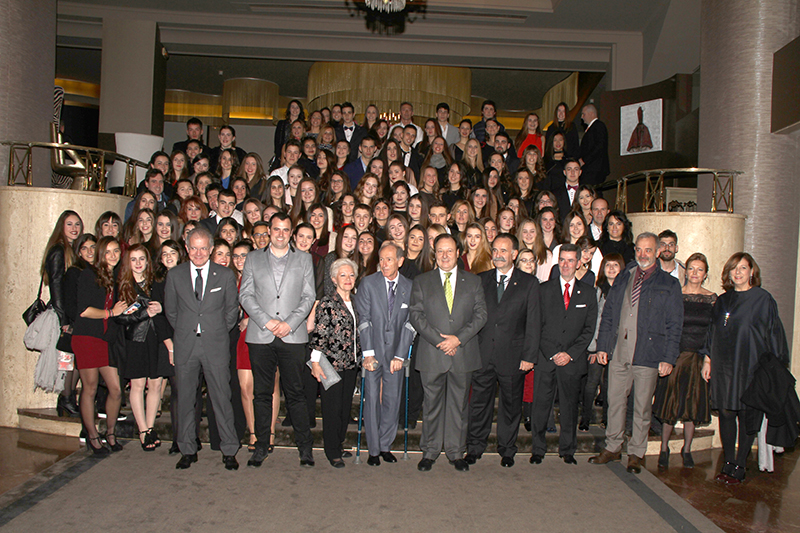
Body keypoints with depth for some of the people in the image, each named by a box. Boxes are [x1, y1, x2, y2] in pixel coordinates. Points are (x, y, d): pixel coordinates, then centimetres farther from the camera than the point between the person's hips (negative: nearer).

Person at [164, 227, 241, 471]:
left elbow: (232, 310, 8)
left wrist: (219, 333, 7)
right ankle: (188, 450, 23)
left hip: (215, 346, -1)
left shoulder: (225, 275, 2)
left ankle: (229, 451, 12)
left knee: (222, 398, 1)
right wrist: (183, 333, 9)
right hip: (185, 347, 2)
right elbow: (170, 310, 13)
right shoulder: (175, 275, 5)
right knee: (185, 399, 8)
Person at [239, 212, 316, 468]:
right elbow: (245, 295, 5)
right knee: (261, 393, 6)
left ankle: (305, 446, 11)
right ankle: (261, 445, 18)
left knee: (295, 393, 1)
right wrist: (267, 322, -8)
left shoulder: (303, 259, 12)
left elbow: (308, 296, 5)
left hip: (293, 336, -1)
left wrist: (289, 323, -8)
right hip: (260, 337, 1)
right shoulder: (254, 258, 12)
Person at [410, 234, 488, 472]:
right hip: (432, 354, -1)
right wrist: (438, 339, -12)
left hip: (463, 353, 1)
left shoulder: (473, 281, 9)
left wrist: (458, 338, -12)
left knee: (459, 404, 9)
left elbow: (481, 314, 1)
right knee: (432, 404, 7)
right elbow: (416, 315, -1)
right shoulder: (421, 281, 7)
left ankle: (456, 452, 21)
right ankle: (429, 452, 21)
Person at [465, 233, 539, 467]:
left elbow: (533, 323, -1)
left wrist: (529, 356, -7)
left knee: (511, 404, 10)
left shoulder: (529, 283, 2)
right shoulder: (481, 280, 8)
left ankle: (507, 450, 26)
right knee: (480, 402, 7)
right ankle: (475, 448, 23)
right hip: (483, 353, 1)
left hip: (512, 356, -1)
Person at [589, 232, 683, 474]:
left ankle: (636, 453, 21)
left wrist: (668, 359, -7)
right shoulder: (622, 279, 13)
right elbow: (608, 314, 14)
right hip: (618, 353, 3)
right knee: (615, 402, 10)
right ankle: (612, 448, 24)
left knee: (642, 407, 7)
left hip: (648, 354, -3)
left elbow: (674, 326, 0)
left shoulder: (669, 284, 3)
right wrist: (602, 346, 6)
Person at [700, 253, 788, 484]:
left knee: (747, 417, 2)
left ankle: (739, 467, 14)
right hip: (723, 367, 4)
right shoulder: (723, 300, 11)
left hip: (750, 368, -4)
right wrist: (707, 359, 10)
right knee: (726, 414, 6)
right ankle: (728, 463, 18)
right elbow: (713, 332, 15)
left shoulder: (763, 299, -3)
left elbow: (774, 333, -3)